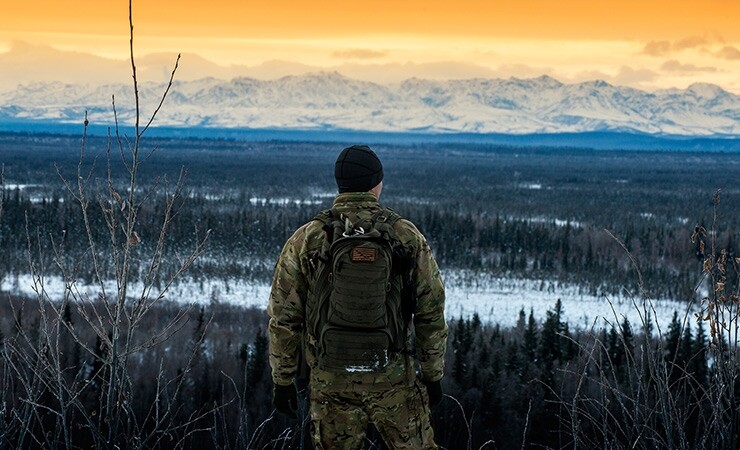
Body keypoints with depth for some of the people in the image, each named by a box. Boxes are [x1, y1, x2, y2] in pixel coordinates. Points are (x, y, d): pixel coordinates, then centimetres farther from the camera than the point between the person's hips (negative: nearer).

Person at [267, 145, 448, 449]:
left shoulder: (305, 241, -3)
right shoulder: (408, 238, -3)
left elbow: (283, 318, -2)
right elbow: (431, 314, -1)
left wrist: (283, 380, 7)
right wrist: (432, 375, 9)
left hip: (330, 380, 1)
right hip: (394, 378, -1)